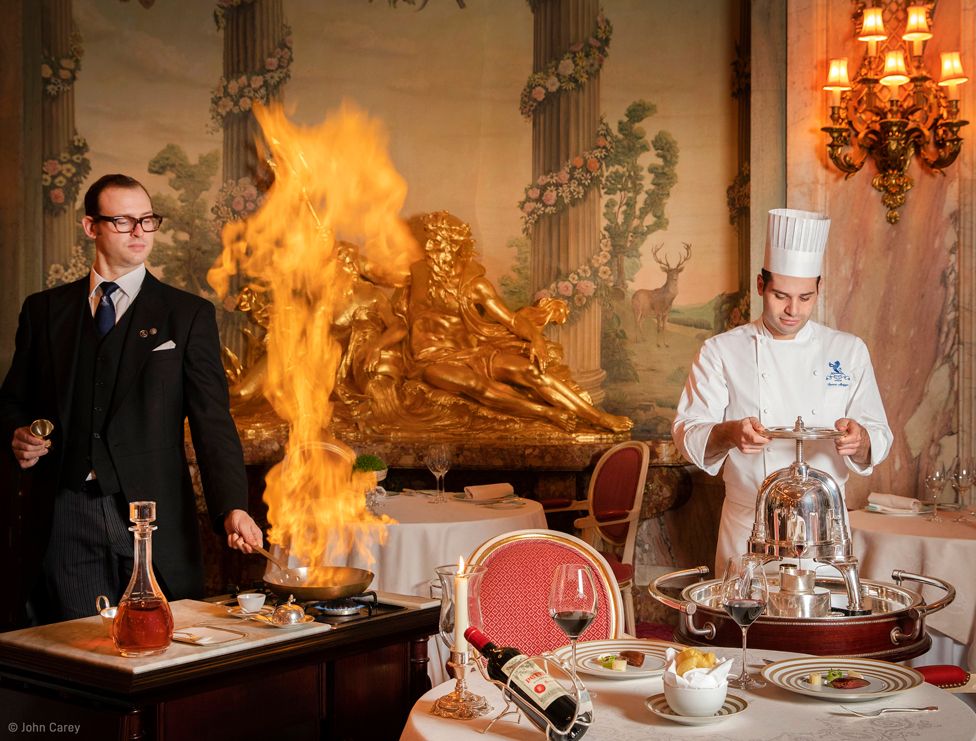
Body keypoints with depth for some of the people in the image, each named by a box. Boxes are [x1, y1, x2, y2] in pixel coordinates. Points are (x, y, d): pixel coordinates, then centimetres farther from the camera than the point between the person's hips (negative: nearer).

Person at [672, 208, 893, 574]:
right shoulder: (722, 351, 0)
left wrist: (860, 440, -21)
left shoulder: (849, 351, 6)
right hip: (747, 527, -1)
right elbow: (687, 432, -6)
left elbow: (879, 435, 3)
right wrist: (729, 434, -27)